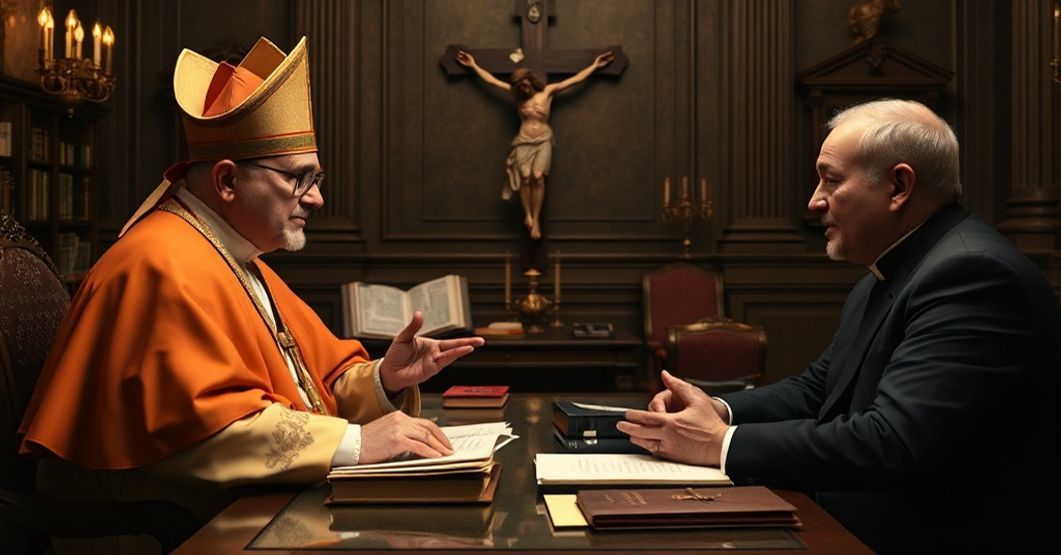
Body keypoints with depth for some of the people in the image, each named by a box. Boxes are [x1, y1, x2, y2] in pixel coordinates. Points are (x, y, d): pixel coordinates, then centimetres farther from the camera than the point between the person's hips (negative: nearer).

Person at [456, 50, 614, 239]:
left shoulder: (548, 91, 3)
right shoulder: (517, 93, 8)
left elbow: (575, 79, 5)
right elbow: (491, 80, 12)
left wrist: (595, 65, 3)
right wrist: (473, 65, 11)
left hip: (543, 141, -1)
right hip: (523, 142, 1)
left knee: (538, 176, -22)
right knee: (525, 176, -21)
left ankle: (536, 219, -17)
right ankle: (528, 215, -8)